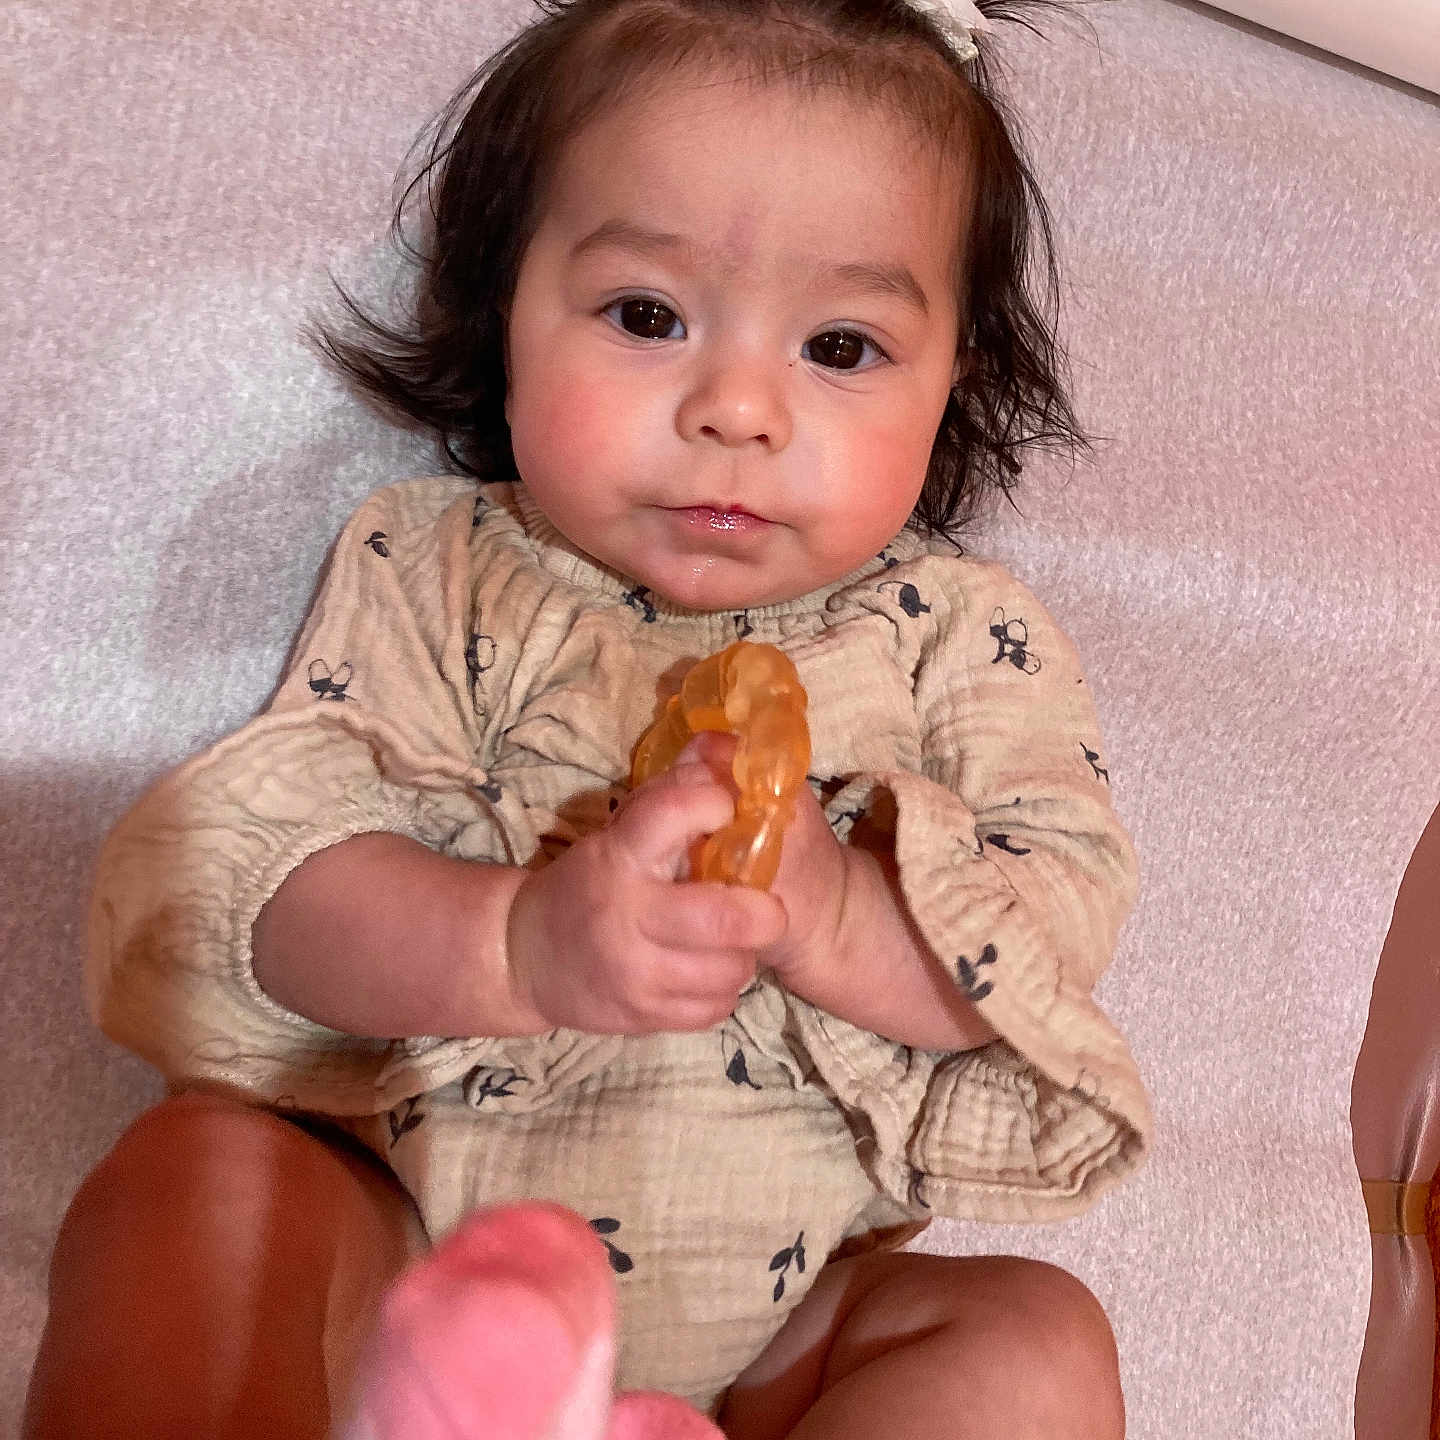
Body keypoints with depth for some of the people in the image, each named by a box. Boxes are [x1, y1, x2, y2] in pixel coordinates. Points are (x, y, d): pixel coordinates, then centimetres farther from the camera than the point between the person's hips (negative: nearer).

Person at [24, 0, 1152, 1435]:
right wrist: (513, 943, -29)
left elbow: (1062, 917, -6)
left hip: (772, 1316, 2)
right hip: (402, 1239, -1)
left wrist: (828, 912, -27)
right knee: (192, 1173, -27)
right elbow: (260, 853, -9)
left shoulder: (956, 632, 4)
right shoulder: (428, 571, 3)